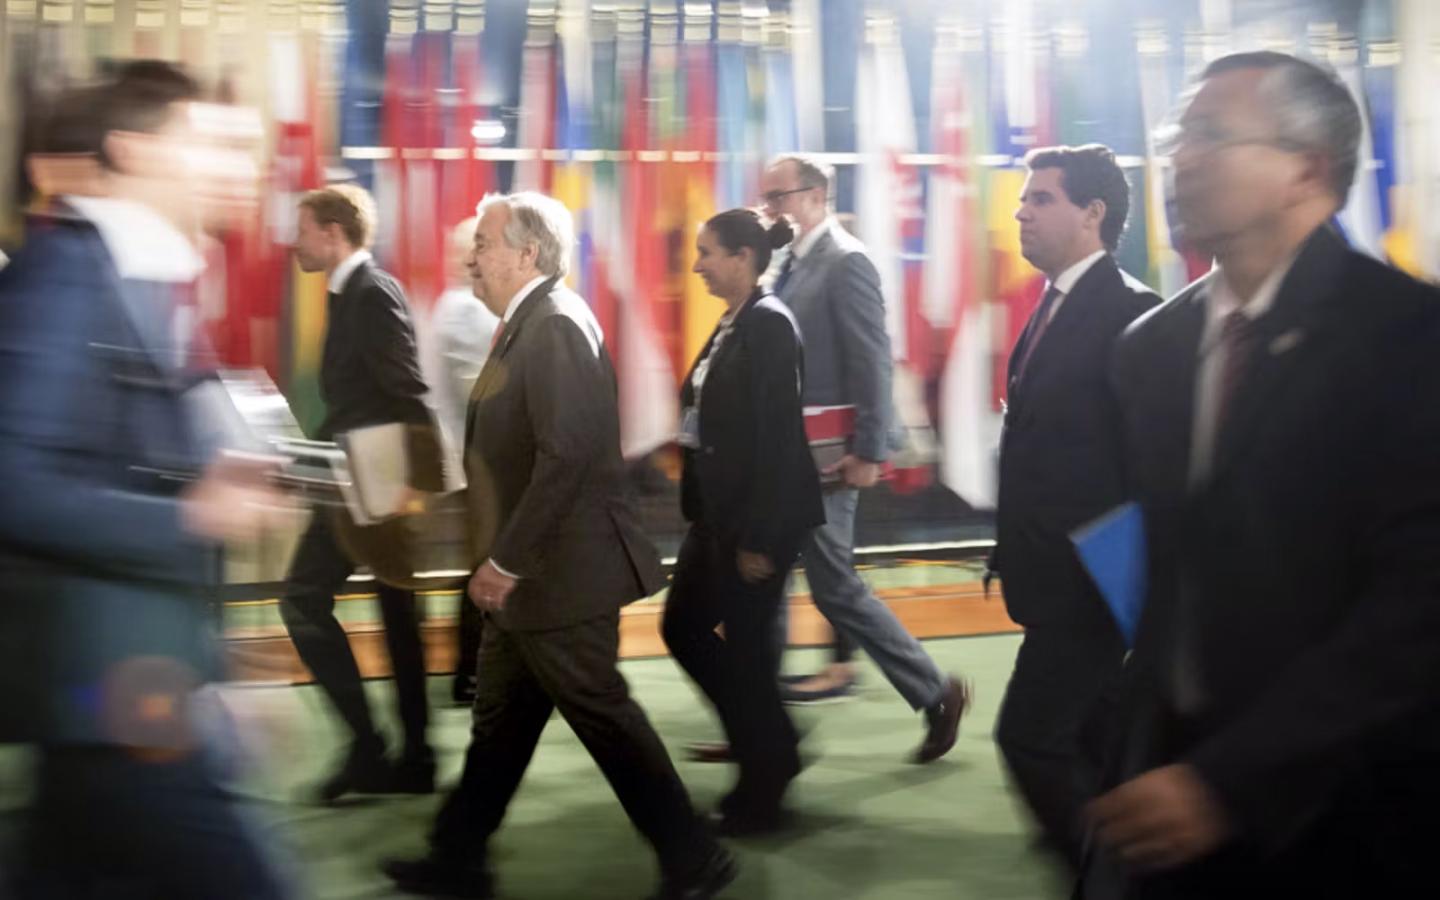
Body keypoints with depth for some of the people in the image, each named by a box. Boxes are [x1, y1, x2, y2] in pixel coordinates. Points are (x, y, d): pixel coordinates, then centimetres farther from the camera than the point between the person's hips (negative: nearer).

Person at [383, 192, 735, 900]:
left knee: (603, 715, 0)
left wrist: (506, 560, -22)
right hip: (530, 571, 10)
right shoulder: (529, 323, 13)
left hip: (559, 570, -10)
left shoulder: (556, 324, -18)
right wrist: (501, 557, 14)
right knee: (500, 718, 17)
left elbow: (566, 455, -27)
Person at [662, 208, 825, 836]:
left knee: (745, 644, 1)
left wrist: (759, 538, -21)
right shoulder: (732, 323, 11)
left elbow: (778, 438, -20)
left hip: (758, 516, -10)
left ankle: (761, 796, 17)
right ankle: (773, 749, 27)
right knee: (683, 628, 14)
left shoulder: (768, 324, -16)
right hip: (719, 511, 10)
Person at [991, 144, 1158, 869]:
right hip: (1054, 574, 9)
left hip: (1090, 581, -9)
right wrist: (1016, 552, 12)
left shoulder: (1130, 312, -17)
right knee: (1098, 739, 18)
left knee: (1029, 735, -6)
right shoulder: (1053, 308, 11)